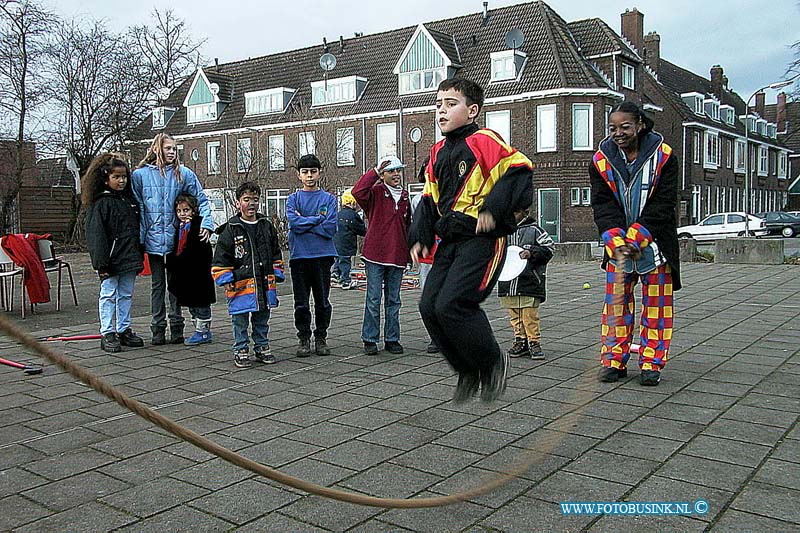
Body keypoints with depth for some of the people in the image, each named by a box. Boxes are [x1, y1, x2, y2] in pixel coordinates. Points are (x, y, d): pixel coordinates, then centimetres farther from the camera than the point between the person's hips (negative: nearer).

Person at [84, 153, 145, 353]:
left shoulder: (130, 200, 13)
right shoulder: (100, 203, -8)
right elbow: (95, 235, -12)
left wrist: (140, 257, 15)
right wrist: (101, 263, -17)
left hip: (130, 259, 6)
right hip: (111, 260, -6)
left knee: (126, 295, 13)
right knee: (108, 295, 1)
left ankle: (124, 330, 22)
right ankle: (107, 334, 7)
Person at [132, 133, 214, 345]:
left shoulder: (184, 174, 1)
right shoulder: (140, 175, 2)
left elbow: (201, 200, 3)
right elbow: (137, 208, 3)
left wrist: (207, 224, -12)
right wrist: (140, 236, -4)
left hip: (176, 239, 0)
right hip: (153, 239, 0)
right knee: (157, 284, 9)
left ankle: (177, 327, 16)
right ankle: (158, 328, 15)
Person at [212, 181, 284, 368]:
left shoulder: (267, 226, 9)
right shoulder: (231, 229, -5)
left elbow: (275, 254, 17)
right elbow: (220, 257, -4)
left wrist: (277, 274, 12)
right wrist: (225, 279, -8)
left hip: (265, 284, 4)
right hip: (240, 286, -4)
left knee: (262, 320, 14)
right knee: (240, 321, 5)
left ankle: (262, 348, 27)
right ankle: (240, 351, 17)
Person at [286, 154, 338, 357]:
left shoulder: (329, 198, 5)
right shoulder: (293, 199, 8)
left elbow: (330, 228, -8)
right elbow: (293, 221, -10)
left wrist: (304, 223, -7)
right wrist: (318, 218, -7)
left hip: (323, 256, 0)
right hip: (299, 256, 0)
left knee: (323, 301, 7)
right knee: (301, 302, 6)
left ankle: (321, 338, 18)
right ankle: (303, 338, 17)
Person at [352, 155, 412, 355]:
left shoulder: (405, 196, 14)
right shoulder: (376, 193, -1)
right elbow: (358, 191, -23)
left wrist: (408, 253, 18)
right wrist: (375, 172, -18)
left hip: (397, 256, 5)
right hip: (375, 256, -5)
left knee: (393, 300, 11)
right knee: (373, 299, -1)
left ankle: (392, 339, 19)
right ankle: (370, 340, 7)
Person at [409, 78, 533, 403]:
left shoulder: (484, 141, -7)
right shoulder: (439, 152, 17)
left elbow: (519, 172, -15)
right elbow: (429, 199, 22)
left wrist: (493, 209, -24)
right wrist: (420, 237, 13)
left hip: (482, 240, -8)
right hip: (450, 242, 8)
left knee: (451, 305, -18)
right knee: (429, 306, 1)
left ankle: (493, 362, 6)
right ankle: (468, 371, 17)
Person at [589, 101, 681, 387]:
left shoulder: (663, 156, -9)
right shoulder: (601, 160, -3)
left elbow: (662, 205, -13)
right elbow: (602, 206, -8)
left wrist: (635, 239, -22)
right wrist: (617, 243, -23)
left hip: (655, 241, -2)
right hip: (617, 242, 2)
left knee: (656, 303, 1)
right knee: (616, 301, 3)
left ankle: (651, 363, 9)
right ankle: (614, 361, 10)